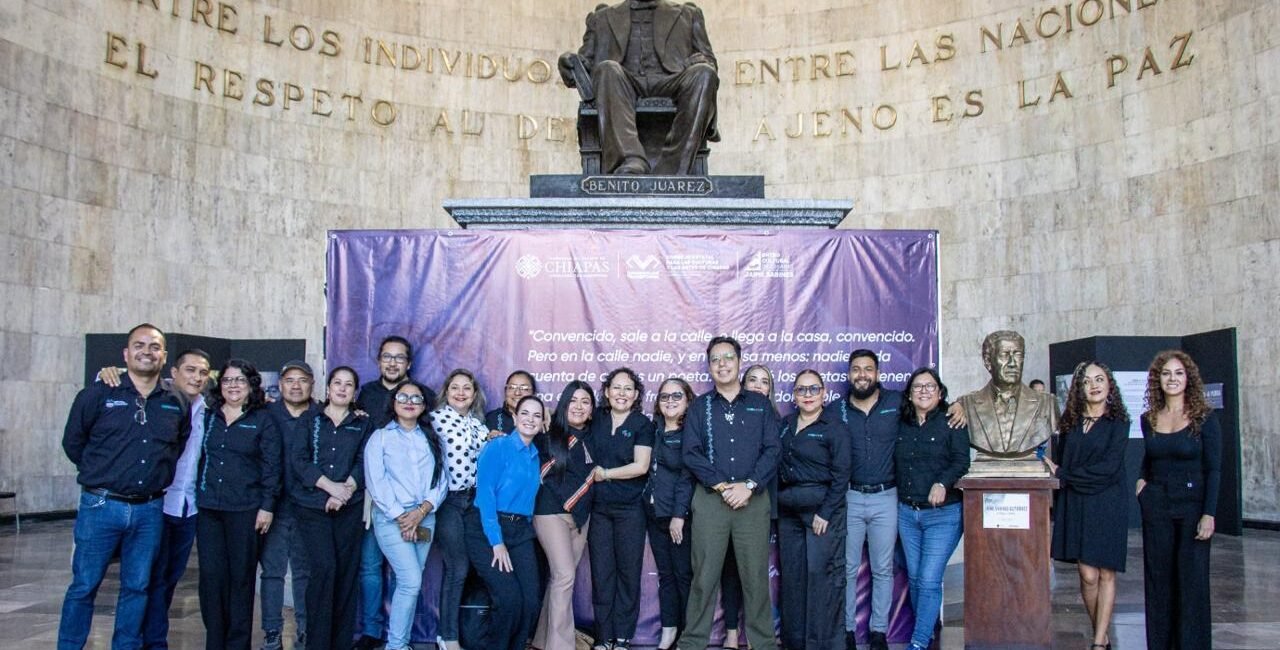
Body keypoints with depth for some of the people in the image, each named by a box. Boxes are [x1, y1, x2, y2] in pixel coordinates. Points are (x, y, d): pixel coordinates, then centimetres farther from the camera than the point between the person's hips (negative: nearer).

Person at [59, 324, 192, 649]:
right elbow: (73, 443, 5)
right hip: (101, 505, -3)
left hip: (150, 510, 3)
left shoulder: (177, 404, 4)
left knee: (137, 587, 11)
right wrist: (102, 474, 9)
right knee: (84, 586, 5)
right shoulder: (97, 395, -4)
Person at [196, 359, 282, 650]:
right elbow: (197, 458, 14)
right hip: (208, 508, 3)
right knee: (211, 576, 4)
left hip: (246, 510, -3)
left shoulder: (263, 420, 1)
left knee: (241, 577, 3)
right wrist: (195, 497, 4)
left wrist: (267, 506, -9)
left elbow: (271, 465, -3)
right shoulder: (207, 416, 11)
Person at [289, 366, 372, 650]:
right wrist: (330, 486, -14)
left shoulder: (363, 424, 12)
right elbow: (298, 459, -3)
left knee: (346, 571, 0)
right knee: (324, 568, -14)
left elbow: (364, 462, 2)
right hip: (312, 506, -2)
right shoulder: (309, 420, 8)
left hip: (348, 507, 2)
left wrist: (345, 490, -15)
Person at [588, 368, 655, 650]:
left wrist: (604, 474, -8)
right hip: (598, 507, 2)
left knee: (628, 571, 3)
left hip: (630, 509, -2)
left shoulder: (642, 424, -1)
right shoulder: (596, 419, 7)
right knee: (601, 572, 4)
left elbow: (641, 466, -10)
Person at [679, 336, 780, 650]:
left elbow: (772, 450, 1)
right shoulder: (699, 406, 8)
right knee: (704, 576, 2)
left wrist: (748, 486, -12)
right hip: (710, 499, 0)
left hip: (753, 500, 0)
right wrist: (721, 486, -12)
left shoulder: (760, 404, 9)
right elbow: (691, 453, -1)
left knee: (755, 575, 3)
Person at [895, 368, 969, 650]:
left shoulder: (951, 423, -5)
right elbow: (896, 465, 13)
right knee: (914, 579, 11)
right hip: (907, 512, 5)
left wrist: (943, 483, -28)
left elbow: (961, 461, -13)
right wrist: (899, 496, 1)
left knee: (929, 581, -8)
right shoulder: (901, 425, 9)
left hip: (943, 513, -5)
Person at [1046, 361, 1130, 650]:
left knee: (1106, 573, 1)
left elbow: (1108, 467, -11)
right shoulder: (1070, 423, 9)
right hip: (1075, 504, 2)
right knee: (1088, 575, -1)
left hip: (1107, 505, -2)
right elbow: (1058, 462, 8)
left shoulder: (1118, 422, -2)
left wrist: (1062, 474, -8)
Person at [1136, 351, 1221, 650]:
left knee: (1192, 580, 0)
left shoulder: (1204, 419, -6)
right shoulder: (1148, 419, 6)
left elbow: (1214, 470, -8)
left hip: (1192, 503, -4)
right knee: (1158, 578, 8)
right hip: (1155, 505, 4)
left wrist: (1209, 514, -14)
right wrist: (1143, 478, 3)